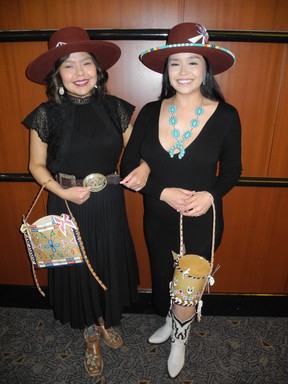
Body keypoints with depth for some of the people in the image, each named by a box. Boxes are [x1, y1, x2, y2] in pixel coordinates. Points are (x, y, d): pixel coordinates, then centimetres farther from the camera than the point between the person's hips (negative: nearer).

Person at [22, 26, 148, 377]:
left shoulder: (116, 109, -4)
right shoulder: (46, 115, -9)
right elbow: (37, 166, 0)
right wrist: (63, 191, -16)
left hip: (109, 205, 2)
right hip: (68, 206, -1)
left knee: (110, 264, 16)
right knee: (77, 268, 14)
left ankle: (107, 321, 49)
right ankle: (90, 333, 44)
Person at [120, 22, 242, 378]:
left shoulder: (225, 116, -12)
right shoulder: (150, 113, -7)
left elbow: (231, 170, -1)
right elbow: (128, 166, -5)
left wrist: (211, 195, -20)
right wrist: (162, 192, -19)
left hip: (201, 223, -2)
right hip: (157, 220, 3)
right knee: (163, 279, 24)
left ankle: (179, 338, 48)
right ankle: (171, 321, 58)